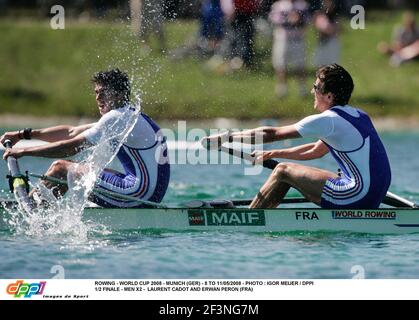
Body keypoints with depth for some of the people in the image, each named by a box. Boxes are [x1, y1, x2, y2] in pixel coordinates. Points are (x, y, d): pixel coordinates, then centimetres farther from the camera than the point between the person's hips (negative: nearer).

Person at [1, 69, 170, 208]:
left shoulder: (118, 118, -13)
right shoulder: (127, 116, 19)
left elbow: (72, 148, -15)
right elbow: (72, 132, 19)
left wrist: (24, 151, -9)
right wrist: (23, 134, 16)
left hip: (141, 192, -10)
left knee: (60, 168, -4)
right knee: (73, 171, 20)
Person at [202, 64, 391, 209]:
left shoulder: (328, 120, -12)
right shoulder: (358, 116, 15)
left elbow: (271, 134, -7)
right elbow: (316, 151, 27)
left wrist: (223, 138, 1)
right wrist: (272, 154, 28)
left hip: (357, 198, -9)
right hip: (372, 200, 9)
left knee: (283, 171, 1)